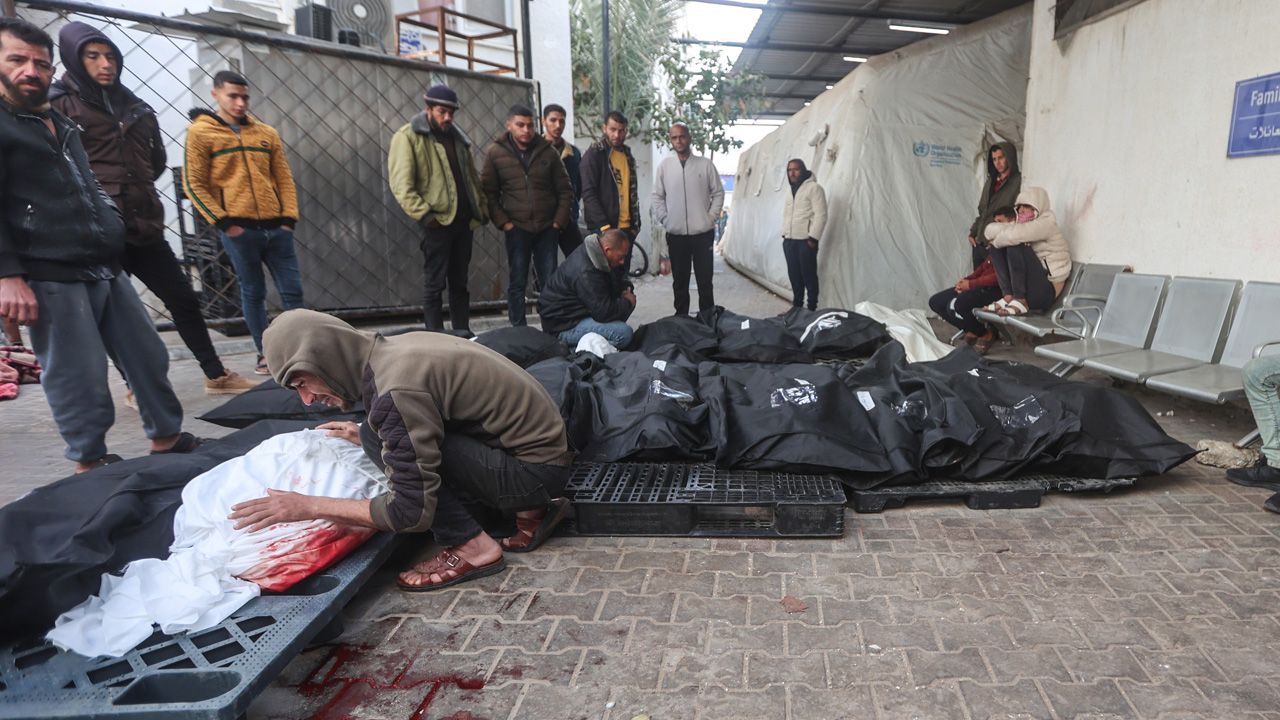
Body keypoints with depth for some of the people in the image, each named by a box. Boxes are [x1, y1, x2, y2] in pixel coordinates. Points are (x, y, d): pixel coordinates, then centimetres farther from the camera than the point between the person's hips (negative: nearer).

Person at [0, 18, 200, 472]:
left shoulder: (62, 125, 22)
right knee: (80, 379, -3)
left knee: (148, 357, 10)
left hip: (105, 269, 8)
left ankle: (166, 438, 23)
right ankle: (92, 466, 11)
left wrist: (114, 232, 21)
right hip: (51, 278, -8)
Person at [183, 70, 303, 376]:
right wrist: (222, 222, -10)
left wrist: (289, 216, 1)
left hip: (276, 226, 3)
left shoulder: (267, 133, 14)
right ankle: (265, 353, 14)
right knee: (253, 292, 4)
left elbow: (284, 178, 14)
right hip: (238, 228, -3)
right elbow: (194, 184, -2)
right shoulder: (200, 132, 2)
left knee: (292, 290, 3)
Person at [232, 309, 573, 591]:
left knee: (379, 439, -15)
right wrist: (367, 436, 20)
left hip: (535, 471, -9)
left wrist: (310, 506, -12)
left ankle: (473, 548, -4)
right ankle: (532, 509, 11)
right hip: (541, 443, 9)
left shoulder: (395, 391, -23)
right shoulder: (399, 347, 4)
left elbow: (412, 511, -20)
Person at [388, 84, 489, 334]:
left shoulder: (456, 136, 17)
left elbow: (472, 177, 22)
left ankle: (463, 334, 20)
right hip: (437, 221, -7)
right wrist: (424, 213, -22)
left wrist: (482, 207, 11)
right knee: (435, 284, -2)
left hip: (463, 220, 7)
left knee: (459, 283, 13)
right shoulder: (407, 137, -5)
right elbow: (401, 184, -14)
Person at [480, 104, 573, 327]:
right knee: (517, 283, 3)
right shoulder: (495, 153, 2)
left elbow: (565, 190, 8)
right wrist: (503, 222, -7)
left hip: (547, 229, 1)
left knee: (550, 282, 5)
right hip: (517, 229, -1)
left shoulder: (548, 152, 5)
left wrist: (559, 221, 0)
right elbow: (488, 192, 2)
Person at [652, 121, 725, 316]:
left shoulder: (705, 164, 1)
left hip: (703, 233, -1)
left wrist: (711, 218, -4)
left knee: (705, 281, 4)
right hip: (675, 234, 1)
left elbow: (718, 193, 5)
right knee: (679, 282, 9)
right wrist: (665, 220, -4)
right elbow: (658, 197, 5)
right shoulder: (664, 165, 4)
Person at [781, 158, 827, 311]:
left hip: (806, 240, -7)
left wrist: (813, 238, -18)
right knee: (794, 274, 12)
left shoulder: (814, 188, -7)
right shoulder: (790, 191, 18)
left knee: (808, 275, -4)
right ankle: (797, 305, 21)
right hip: (789, 240, 7)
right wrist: (784, 234, 14)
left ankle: (812, 308, 2)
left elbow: (821, 215, -14)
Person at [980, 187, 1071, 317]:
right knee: (997, 246, 1)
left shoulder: (1047, 223, -9)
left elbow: (1014, 235, -28)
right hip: (1026, 287, 8)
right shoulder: (1021, 224, 14)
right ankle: (1008, 296, -10)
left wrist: (996, 240, -8)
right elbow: (990, 230, 4)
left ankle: (1020, 301, -23)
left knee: (1016, 246, -25)